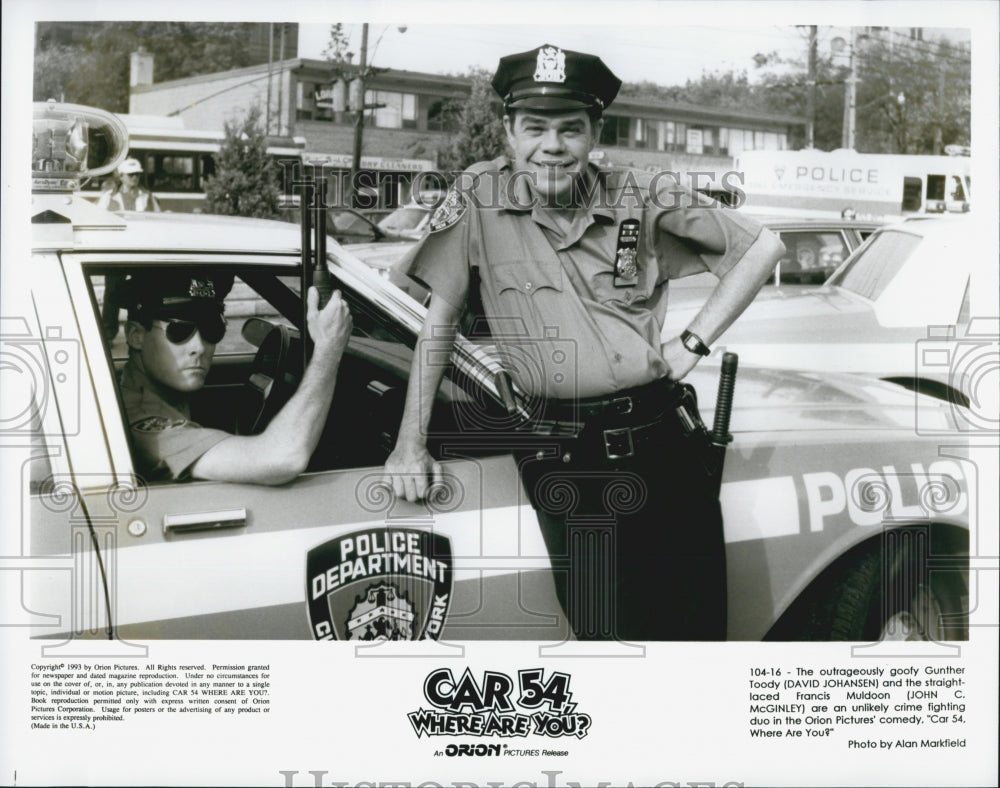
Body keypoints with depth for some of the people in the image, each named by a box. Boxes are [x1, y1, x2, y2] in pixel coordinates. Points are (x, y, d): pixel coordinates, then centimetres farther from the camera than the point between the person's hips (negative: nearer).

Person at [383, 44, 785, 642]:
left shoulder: (641, 198, 3)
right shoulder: (479, 198, 0)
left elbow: (763, 247, 9)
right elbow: (441, 319, 3)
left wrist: (693, 345, 1)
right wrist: (411, 445, 0)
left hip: (663, 441, 2)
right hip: (562, 458, -2)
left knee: (698, 626, 5)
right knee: (606, 632, -6)